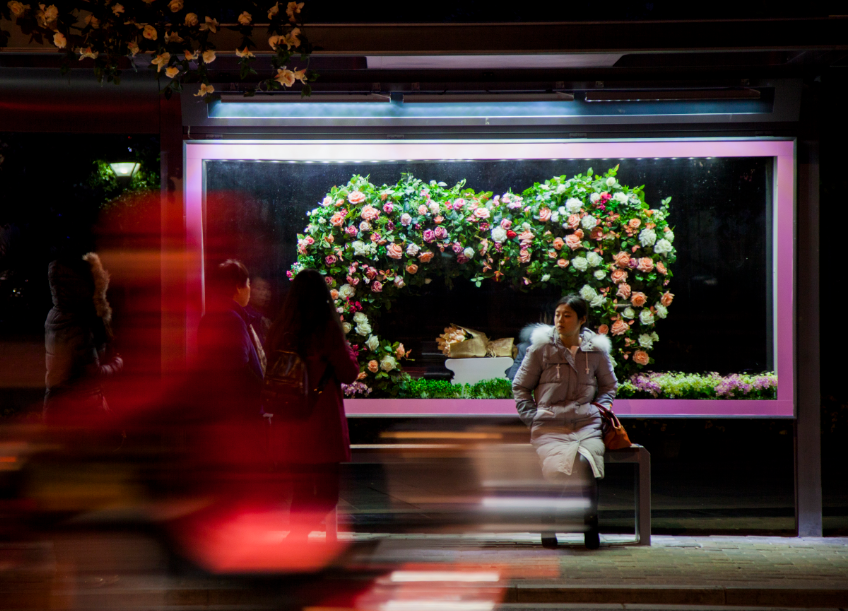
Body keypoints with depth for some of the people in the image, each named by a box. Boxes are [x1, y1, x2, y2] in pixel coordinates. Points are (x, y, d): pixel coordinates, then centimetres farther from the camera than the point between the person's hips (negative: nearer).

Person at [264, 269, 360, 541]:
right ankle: (295, 539, -13)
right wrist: (346, 348, 12)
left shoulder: (279, 330, 2)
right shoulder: (327, 329, -12)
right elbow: (349, 373, -4)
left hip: (289, 426, 5)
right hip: (322, 425, -5)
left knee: (301, 494, 14)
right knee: (327, 494, 3)